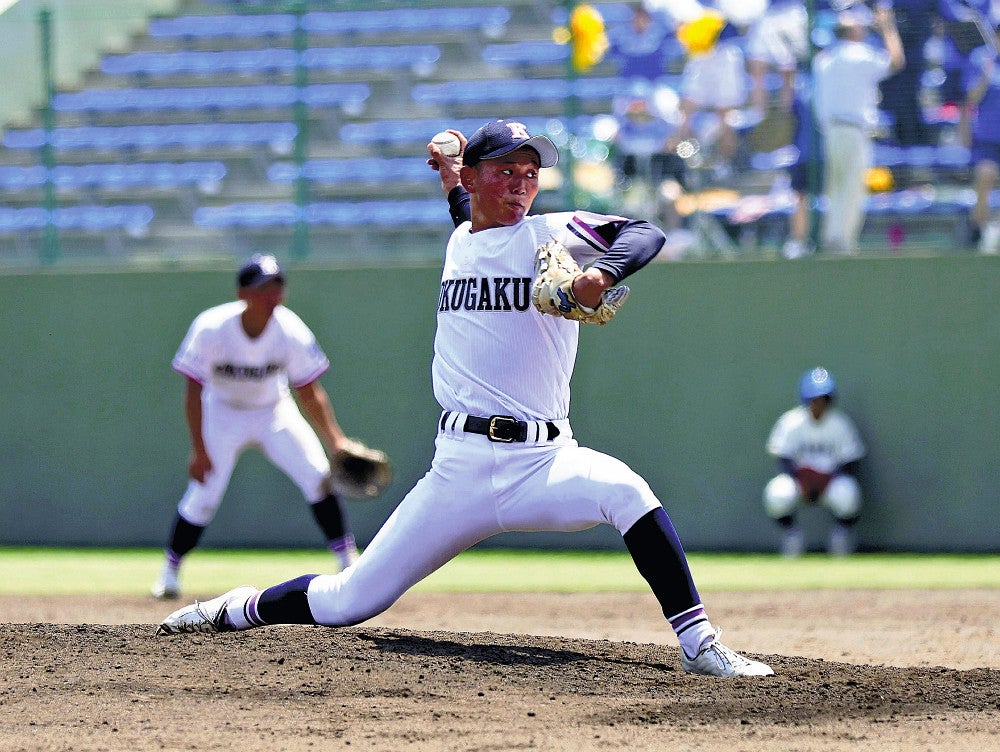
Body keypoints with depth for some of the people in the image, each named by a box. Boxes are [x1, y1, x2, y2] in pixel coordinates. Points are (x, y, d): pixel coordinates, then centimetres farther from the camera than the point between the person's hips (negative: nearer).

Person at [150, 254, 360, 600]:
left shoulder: (291, 331, -23)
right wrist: (199, 450, -23)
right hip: (223, 413, -1)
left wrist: (336, 440, -23)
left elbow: (309, 393, -13)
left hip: (275, 412, 1)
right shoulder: (211, 328, -27)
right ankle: (170, 571, 13)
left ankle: (348, 560, -4)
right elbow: (193, 390, -19)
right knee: (202, 496, -9)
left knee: (319, 477, -15)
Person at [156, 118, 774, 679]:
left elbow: (646, 235, -17)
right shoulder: (460, 242, 16)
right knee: (351, 601, 2)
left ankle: (698, 644, -28)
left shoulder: (551, 235, 0)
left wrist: (601, 274, -34)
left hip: (542, 462, -3)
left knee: (625, 491, -34)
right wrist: (453, 183, 32)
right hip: (460, 466, 3)